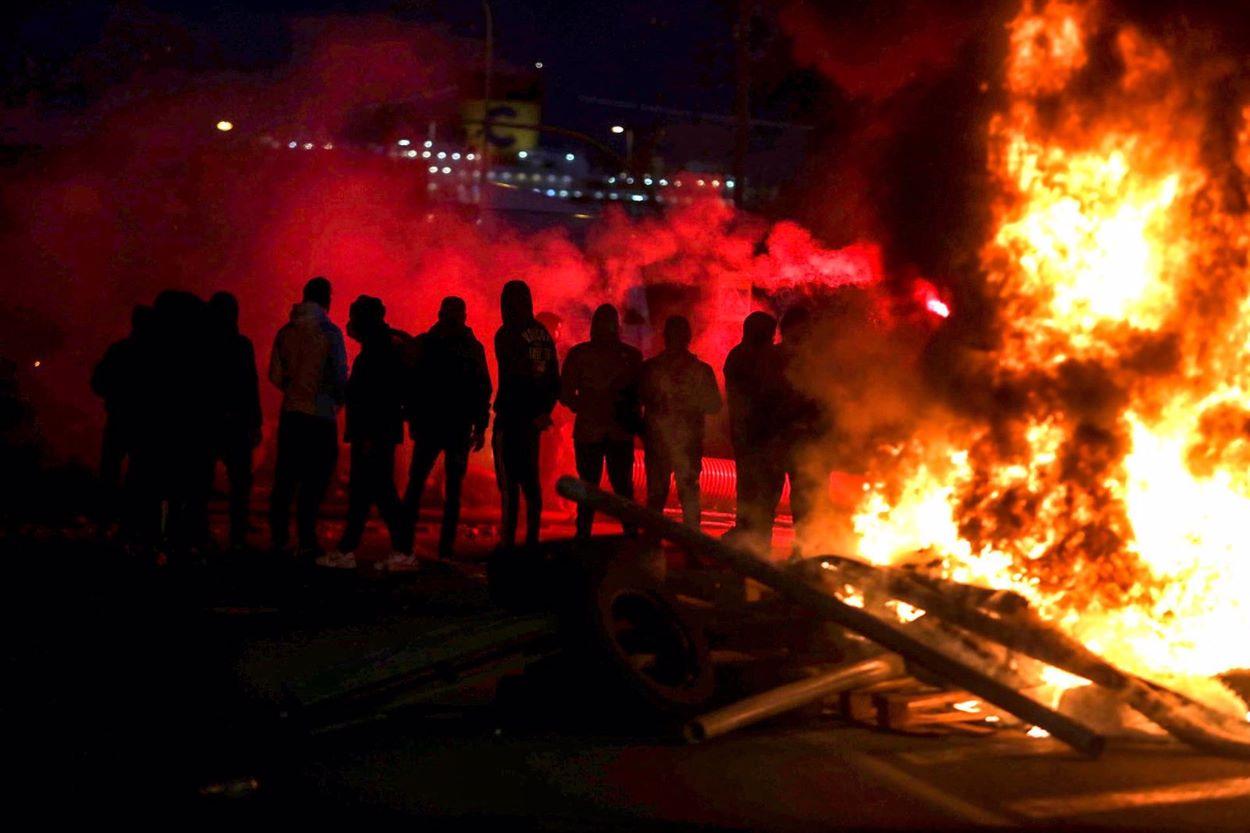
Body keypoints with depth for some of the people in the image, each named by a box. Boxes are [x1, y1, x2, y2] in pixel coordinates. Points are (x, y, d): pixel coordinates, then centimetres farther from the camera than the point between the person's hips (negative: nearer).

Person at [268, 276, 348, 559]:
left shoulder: (286, 331, 5)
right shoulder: (329, 332, -9)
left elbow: (275, 375, 7)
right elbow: (339, 376, -10)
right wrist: (338, 400, 9)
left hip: (291, 412, 5)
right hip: (321, 415, -5)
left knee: (285, 477, 10)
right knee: (314, 480, -1)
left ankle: (278, 538, 13)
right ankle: (306, 541, -4)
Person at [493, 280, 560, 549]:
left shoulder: (507, 334, -11)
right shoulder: (543, 335, 9)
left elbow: (509, 376, -13)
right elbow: (555, 381, 10)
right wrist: (544, 411, 8)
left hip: (511, 415, -7)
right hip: (535, 418, 7)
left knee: (509, 480, -6)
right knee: (530, 479, 14)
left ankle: (508, 540, -10)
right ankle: (532, 538, 17)